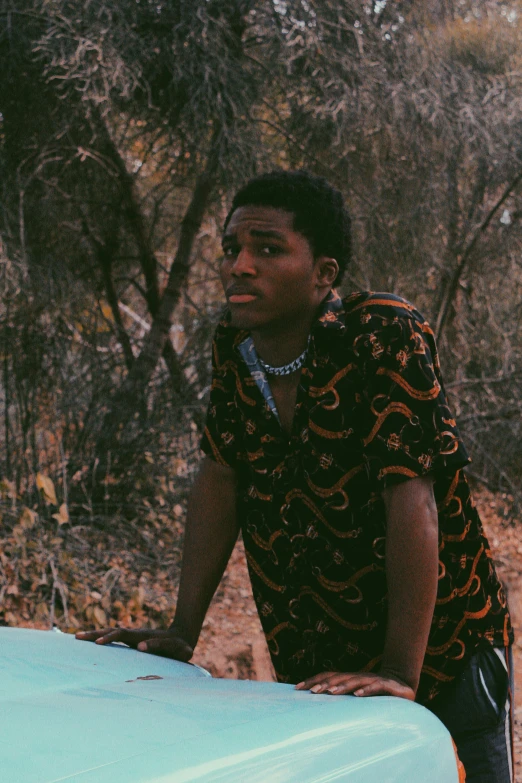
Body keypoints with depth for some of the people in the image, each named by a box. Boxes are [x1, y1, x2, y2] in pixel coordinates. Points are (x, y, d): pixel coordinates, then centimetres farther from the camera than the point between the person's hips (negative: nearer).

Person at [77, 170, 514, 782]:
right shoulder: (234, 347, -2)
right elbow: (221, 475, 5)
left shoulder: (384, 336, -22)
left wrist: (401, 673, -31)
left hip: (442, 654, -5)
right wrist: (183, 632, 2)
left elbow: (413, 496, -27)